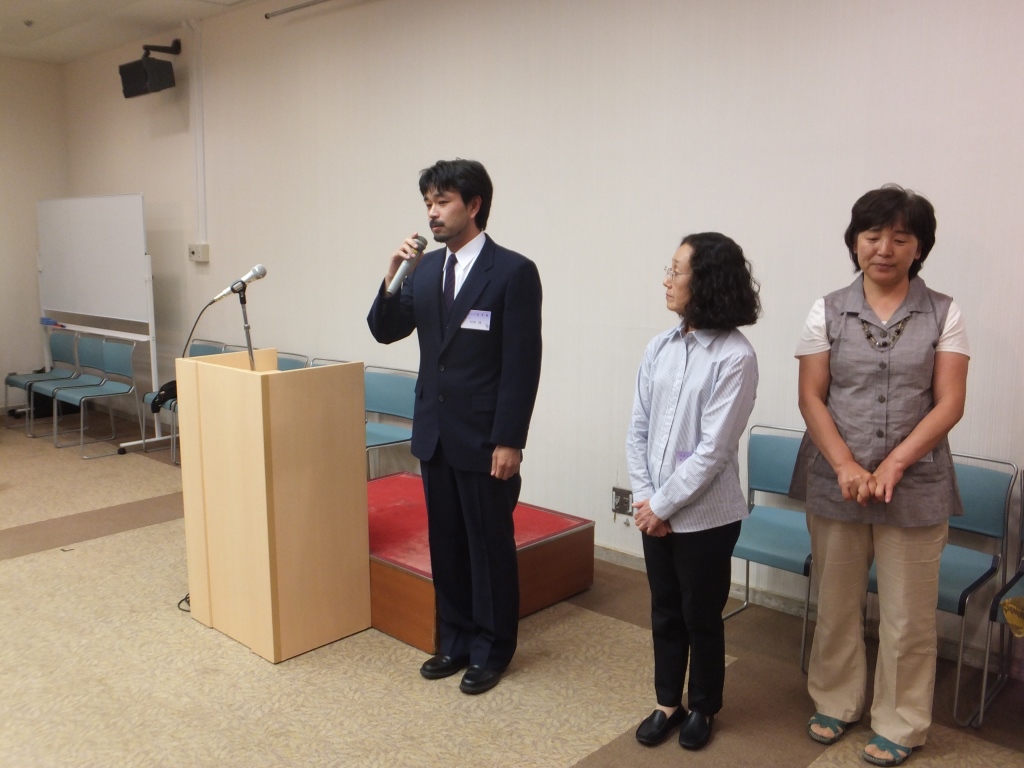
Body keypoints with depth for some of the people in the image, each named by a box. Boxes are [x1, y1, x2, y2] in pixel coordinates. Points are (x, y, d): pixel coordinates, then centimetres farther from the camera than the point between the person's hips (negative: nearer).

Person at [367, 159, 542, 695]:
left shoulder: (514, 272, -12)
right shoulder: (426, 268, 7)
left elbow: (523, 365, -14)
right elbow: (385, 332, 7)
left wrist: (509, 441, -16)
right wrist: (392, 277, -10)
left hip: (484, 438, -6)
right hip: (434, 432, 6)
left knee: (490, 545, 7)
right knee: (446, 542, 16)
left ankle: (492, 649, 25)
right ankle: (455, 640, 33)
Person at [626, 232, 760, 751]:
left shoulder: (735, 357, -16)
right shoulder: (659, 347, 1)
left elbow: (714, 449, -18)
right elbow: (638, 429, 3)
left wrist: (662, 504, -14)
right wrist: (644, 497, -6)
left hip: (705, 516, -5)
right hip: (656, 511, 5)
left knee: (702, 616, 13)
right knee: (665, 612, 18)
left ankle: (703, 708, 34)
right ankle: (668, 702, 37)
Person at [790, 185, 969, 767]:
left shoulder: (943, 314, 0)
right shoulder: (828, 311, 2)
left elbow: (949, 404, -4)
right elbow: (812, 397, -2)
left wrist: (893, 465, -15)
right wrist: (846, 466, -14)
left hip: (916, 487, -1)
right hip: (834, 483, 1)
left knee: (908, 614, 8)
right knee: (836, 604, 13)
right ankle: (836, 703, 33)